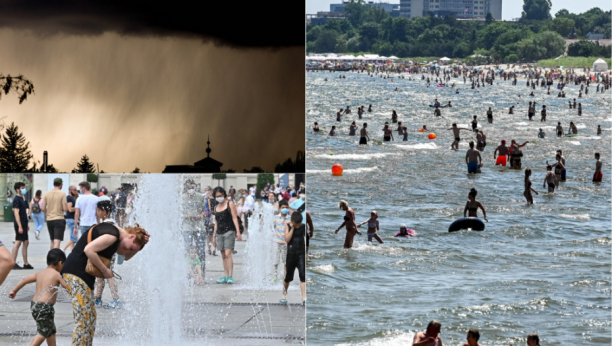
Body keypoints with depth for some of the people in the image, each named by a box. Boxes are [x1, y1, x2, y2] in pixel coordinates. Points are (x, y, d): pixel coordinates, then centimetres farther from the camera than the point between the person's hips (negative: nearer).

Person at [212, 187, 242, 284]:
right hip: (219, 232, 6)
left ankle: (230, 276, -17)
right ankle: (226, 276, 5)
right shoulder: (216, 207, 17)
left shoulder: (230, 204, 2)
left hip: (229, 231, -6)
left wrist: (238, 232, -11)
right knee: (223, 256, 4)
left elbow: (234, 218, -3)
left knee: (228, 254, -14)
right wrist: (214, 234, 18)